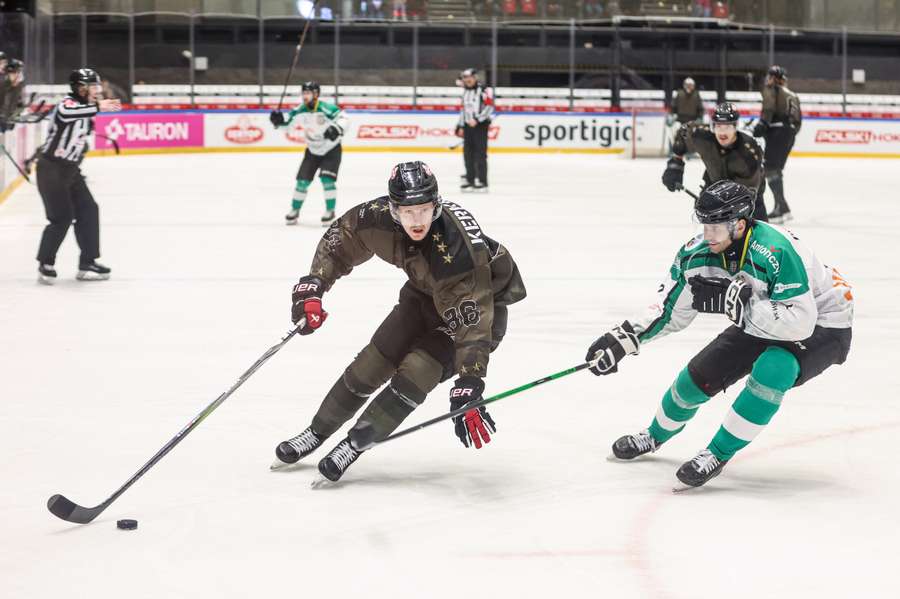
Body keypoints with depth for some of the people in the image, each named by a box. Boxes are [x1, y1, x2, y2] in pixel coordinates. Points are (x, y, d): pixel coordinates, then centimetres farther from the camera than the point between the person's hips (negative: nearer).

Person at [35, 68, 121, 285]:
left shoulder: (84, 110, 10)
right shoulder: (67, 104, -18)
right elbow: (65, 113, -44)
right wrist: (97, 107, -51)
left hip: (69, 170, 9)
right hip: (51, 169, -9)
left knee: (88, 210, 6)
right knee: (62, 216, -11)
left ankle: (87, 263, 14)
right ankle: (45, 264, 6)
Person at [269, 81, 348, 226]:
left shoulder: (326, 108, -27)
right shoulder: (300, 110, -10)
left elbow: (343, 118, -32)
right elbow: (288, 122, 2)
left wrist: (337, 129, -51)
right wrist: (279, 121, -19)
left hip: (331, 150, -5)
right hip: (312, 150, 5)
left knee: (327, 179, -18)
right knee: (303, 180, 2)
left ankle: (330, 211, -5)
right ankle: (295, 210, 18)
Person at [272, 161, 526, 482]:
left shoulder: (458, 247, -41)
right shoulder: (379, 216, -25)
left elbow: (473, 321, -42)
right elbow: (340, 240, -3)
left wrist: (468, 388, -47)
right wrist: (312, 288, -10)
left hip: (484, 296, -5)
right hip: (425, 293, 5)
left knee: (415, 374, -19)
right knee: (372, 364, 4)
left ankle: (355, 444, -3)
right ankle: (316, 433, 23)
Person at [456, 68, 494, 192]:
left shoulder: (483, 90, -9)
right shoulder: (465, 92, 17)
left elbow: (489, 107, -16)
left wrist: (477, 119, -19)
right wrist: (461, 126, 18)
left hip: (480, 125, -8)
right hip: (468, 125, 8)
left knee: (480, 153, -8)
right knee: (468, 153, 8)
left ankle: (482, 181, -6)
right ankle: (470, 180, 15)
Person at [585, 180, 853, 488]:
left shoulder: (776, 252, -36)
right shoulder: (701, 252, -15)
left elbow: (798, 322, -40)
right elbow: (670, 309, -2)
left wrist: (733, 301, -41)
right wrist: (623, 339, -13)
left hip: (821, 326, -7)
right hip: (760, 323, 7)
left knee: (771, 370, -34)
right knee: (700, 375, 3)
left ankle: (718, 454, -15)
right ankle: (656, 435, 35)